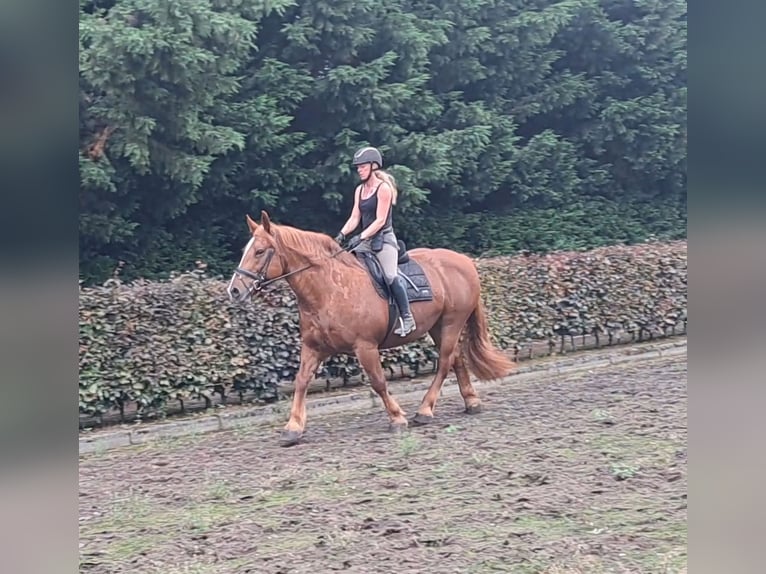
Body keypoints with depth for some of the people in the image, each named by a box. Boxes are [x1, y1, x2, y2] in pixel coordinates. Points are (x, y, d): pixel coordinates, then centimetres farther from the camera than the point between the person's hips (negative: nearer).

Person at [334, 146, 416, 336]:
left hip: (384, 239, -8)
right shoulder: (360, 190, 13)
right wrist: (342, 234, -7)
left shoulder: (383, 188, -9)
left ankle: (407, 318, -16)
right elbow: (354, 218, 10)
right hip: (366, 241, 8)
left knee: (390, 276, -23)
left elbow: (380, 220, -15)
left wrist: (360, 238, -23)